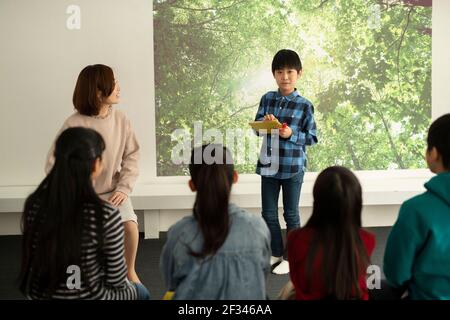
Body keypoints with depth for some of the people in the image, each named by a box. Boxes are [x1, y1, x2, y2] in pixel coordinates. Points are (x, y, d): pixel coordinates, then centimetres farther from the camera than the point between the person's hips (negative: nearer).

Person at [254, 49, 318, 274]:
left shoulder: (304, 106, -7)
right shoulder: (267, 99, 3)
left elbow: (312, 137, -4)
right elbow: (257, 128, 8)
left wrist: (291, 134, -20)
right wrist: (265, 123, -14)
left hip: (293, 167, -3)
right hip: (269, 164, 4)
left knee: (291, 214, 9)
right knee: (268, 213, 12)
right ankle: (275, 253, 29)